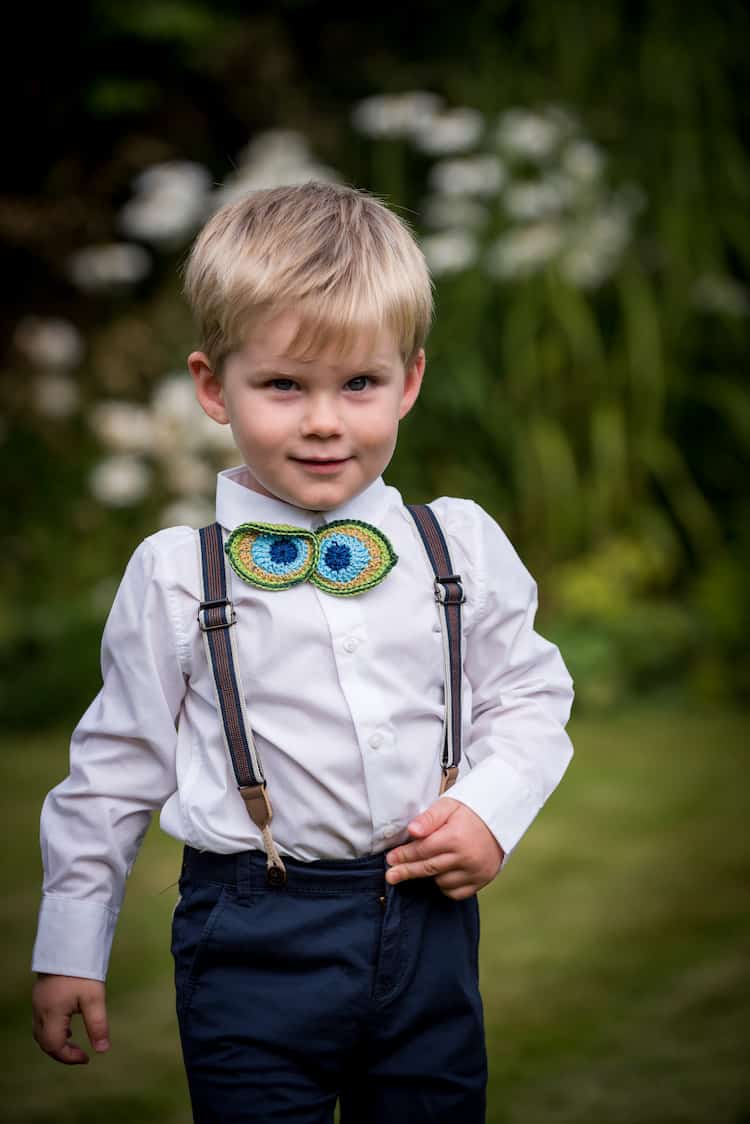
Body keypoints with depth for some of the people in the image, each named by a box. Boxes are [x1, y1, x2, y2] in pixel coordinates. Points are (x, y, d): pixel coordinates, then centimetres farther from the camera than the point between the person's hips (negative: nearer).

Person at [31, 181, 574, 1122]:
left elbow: (530, 694, 13)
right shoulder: (174, 575, -4)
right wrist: (70, 948, 7)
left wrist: (493, 806, -6)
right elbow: (118, 763, 4)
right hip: (254, 939, -2)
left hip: (428, 925, 2)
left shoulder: (465, 545, 1)